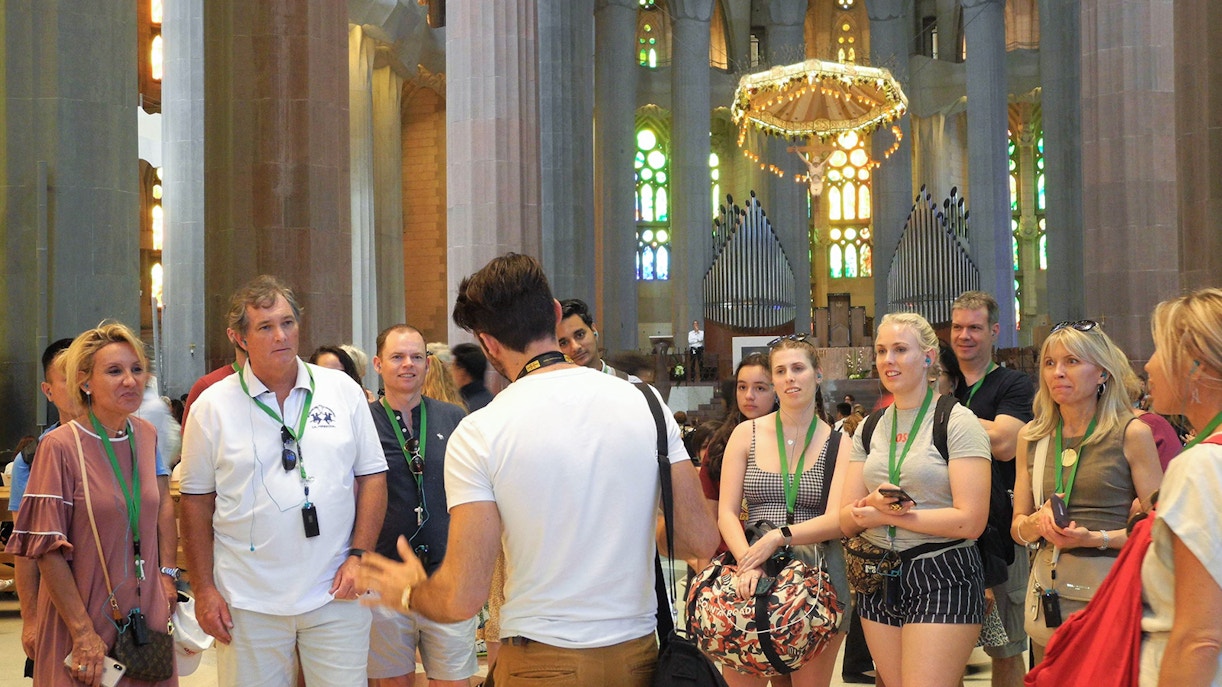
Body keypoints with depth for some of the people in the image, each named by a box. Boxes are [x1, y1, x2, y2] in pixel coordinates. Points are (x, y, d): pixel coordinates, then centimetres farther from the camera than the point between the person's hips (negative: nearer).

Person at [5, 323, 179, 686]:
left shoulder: (147, 436, 4)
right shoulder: (60, 446, -13)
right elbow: (47, 549, -14)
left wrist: (167, 575, 7)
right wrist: (83, 632, -16)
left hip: (146, 614, 5)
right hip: (84, 626, -5)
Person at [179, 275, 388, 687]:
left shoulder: (343, 391, 4)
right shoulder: (213, 406, 0)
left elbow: (372, 475, 7)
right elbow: (196, 499, 3)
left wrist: (359, 554, -3)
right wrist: (204, 590, -1)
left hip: (335, 593, 1)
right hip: (249, 603, -1)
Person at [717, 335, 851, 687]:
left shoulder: (838, 443, 3)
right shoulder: (747, 434, 6)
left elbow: (836, 521, -6)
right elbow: (726, 513, 0)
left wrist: (779, 536, -19)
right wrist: (747, 563, -16)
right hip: (755, 576, 1)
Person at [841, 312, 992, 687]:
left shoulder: (957, 422, -5)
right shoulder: (869, 429, 12)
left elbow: (970, 521, -14)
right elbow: (847, 521, 8)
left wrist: (884, 515, -13)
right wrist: (872, 505, -15)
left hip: (942, 578, -6)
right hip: (878, 582, 6)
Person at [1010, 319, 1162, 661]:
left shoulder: (1132, 433, -3)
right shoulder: (1032, 436, 9)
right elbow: (1018, 528, 13)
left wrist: (1094, 538, -18)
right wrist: (1039, 522, -9)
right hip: (1050, 591, 4)